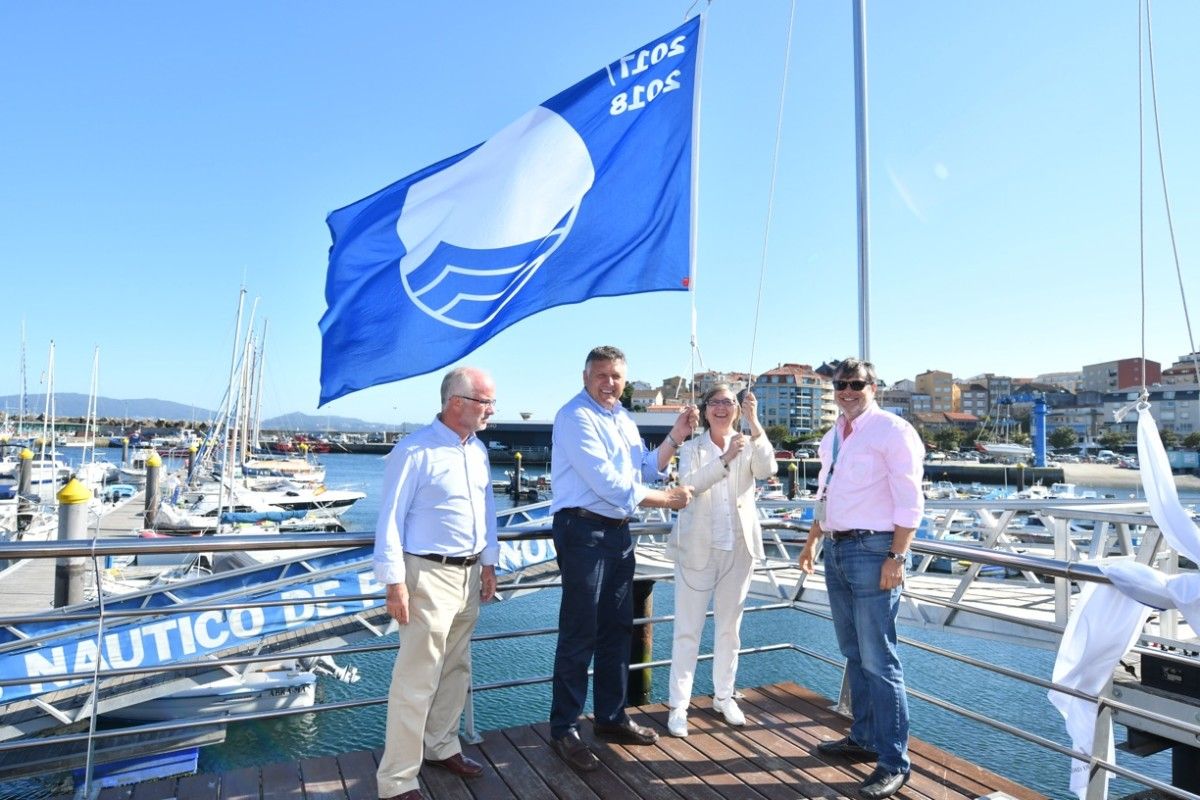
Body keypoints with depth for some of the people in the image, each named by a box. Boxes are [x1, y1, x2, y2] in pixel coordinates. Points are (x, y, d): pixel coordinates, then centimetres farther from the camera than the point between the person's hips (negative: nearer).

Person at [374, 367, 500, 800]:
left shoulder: (478, 450, 9)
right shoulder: (414, 451, -16)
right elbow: (390, 519, -15)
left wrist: (488, 562, 15)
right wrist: (395, 582, -16)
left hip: (469, 574, 8)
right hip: (430, 575, -7)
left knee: (455, 669, 19)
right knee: (416, 679, -1)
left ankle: (441, 746, 37)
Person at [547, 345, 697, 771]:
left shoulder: (624, 419, 14)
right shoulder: (575, 417, -12)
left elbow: (644, 470, 12)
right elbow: (606, 482, -19)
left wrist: (675, 437, 1)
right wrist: (665, 499, -12)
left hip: (618, 531, 8)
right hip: (583, 531, -8)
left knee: (617, 629, 16)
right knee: (579, 635, -1)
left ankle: (611, 718, 30)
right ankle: (564, 729, 13)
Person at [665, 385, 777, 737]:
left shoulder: (748, 446, 4)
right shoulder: (691, 448, 0)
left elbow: (767, 469, -17)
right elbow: (690, 484, -18)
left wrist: (755, 424, -26)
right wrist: (725, 459, -33)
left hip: (738, 547, 2)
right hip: (697, 548, -2)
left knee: (729, 626, 14)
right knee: (688, 629, 2)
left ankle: (723, 695, 29)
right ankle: (678, 705, 10)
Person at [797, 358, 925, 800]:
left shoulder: (892, 430, -9)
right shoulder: (833, 437, 14)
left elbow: (909, 502, -14)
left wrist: (896, 558, -19)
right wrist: (811, 542, 24)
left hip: (871, 549, -8)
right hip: (836, 549, 8)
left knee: (877, 659, -4)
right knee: (854, 654, 16)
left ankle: (893, 762, 8)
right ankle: (863, 739, 30)